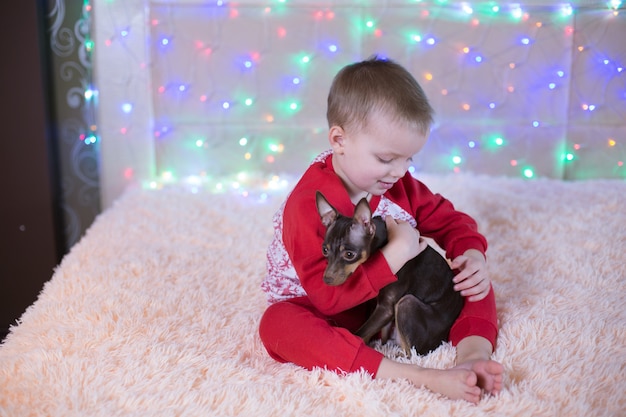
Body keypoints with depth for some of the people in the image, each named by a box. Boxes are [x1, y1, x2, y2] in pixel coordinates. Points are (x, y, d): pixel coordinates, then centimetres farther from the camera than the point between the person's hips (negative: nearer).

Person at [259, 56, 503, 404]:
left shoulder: (399, 184, -5)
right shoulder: (309, 203, -26)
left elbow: (449, 221, 6)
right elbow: (327, 295, -32)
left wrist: (472, 255, -16)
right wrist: (396, 254, -35)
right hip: (332, 313, -6)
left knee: (473, 279, -3)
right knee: (277, 323, -38)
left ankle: (472, 355, -31)